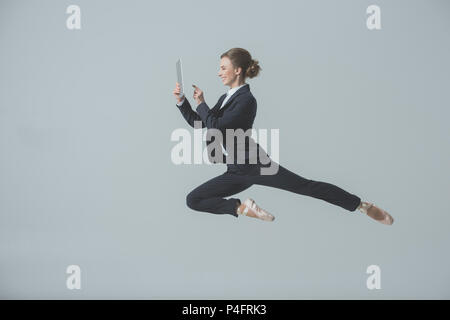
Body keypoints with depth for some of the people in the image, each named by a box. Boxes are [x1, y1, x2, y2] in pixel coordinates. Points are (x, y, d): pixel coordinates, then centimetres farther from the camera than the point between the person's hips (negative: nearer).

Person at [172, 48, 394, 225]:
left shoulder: (246, 100, -13)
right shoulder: (225, 99, 16)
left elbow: (216, 127, -21)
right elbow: (197, 122, 20)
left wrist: (201, 104, -8)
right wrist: (182, 101, 8)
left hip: (255, 166, -8)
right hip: (236, 172, 8)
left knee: (307, 186, -14)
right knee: (192, 200, -1)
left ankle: (363, 206, -6)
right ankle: (241, 208, -3)